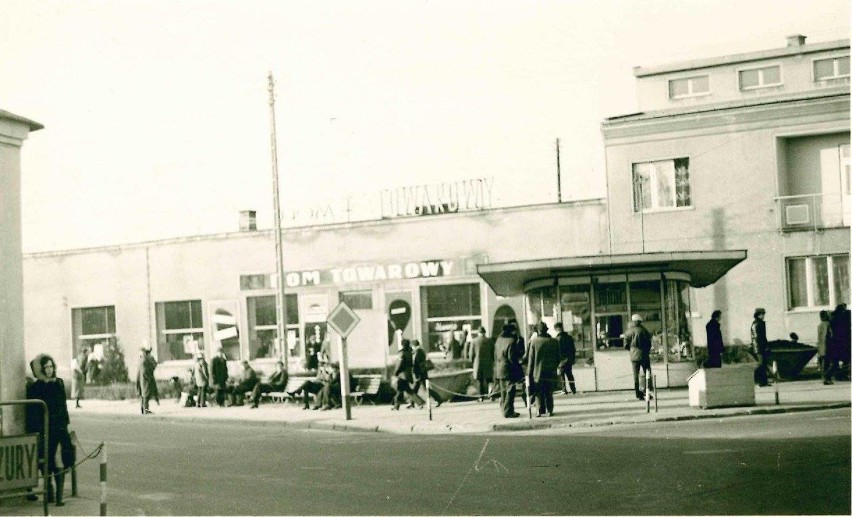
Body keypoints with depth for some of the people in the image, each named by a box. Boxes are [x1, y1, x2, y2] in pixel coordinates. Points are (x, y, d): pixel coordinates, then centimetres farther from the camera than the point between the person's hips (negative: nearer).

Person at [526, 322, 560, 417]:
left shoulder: (534, 341, -7)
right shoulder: (554, 342, -1)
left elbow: (531, 358, -5)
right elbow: (558, 358, 5)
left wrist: (530, 373, 1)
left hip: (538, 372, -2)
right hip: (551, 373, 2)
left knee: (539, 393, 6)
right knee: (549, 393, 10)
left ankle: (541, 411, 4)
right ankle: (549, 411, 7)